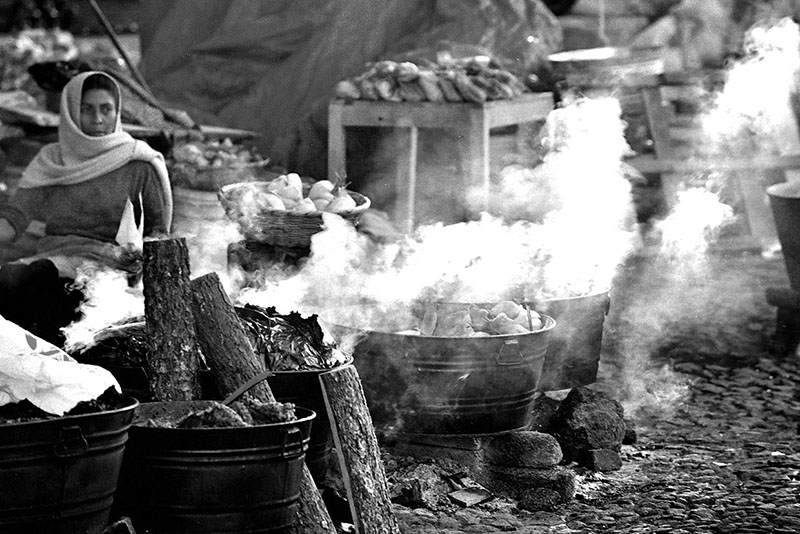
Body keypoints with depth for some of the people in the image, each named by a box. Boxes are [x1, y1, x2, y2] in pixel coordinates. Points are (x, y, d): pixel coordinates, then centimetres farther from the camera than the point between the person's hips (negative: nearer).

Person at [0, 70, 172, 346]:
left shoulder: (139, 163, 10)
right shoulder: (50, 161, 17)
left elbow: (158, 228, 13)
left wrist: (144, 253, -10)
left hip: (106, 261, -3)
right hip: (49, 254, 3)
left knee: (42, 275, -35)